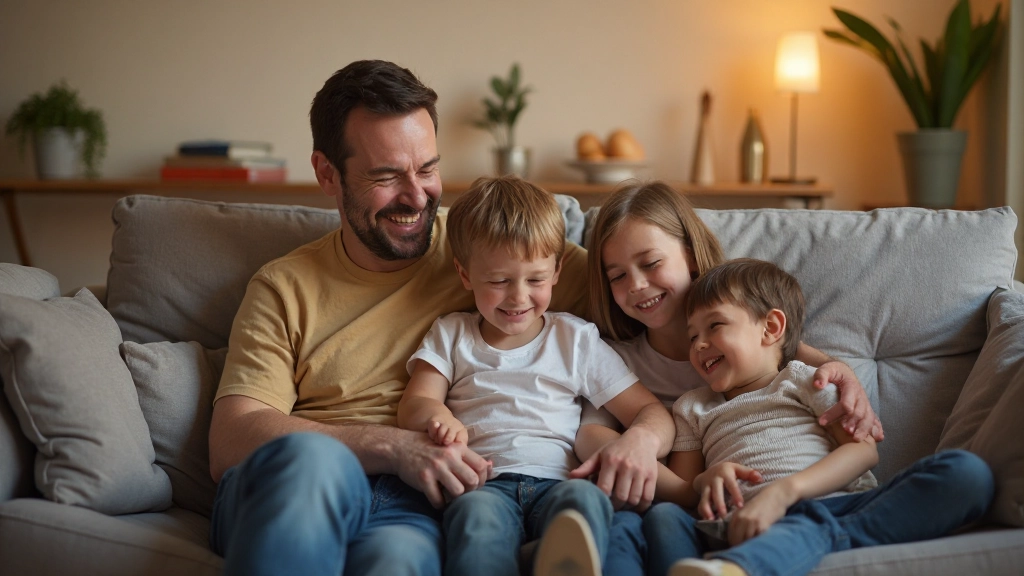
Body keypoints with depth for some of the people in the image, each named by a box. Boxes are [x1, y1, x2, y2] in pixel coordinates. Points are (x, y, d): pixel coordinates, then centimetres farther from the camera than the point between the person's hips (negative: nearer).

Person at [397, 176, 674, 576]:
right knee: (476, 513, -38)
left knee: (586, 498, -37)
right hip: (481, 485, 0)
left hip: (555, 483, 0)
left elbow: (653, 412, 17)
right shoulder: (451, 334, 24)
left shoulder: (577, 339, 22)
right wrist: (437, 415, -16)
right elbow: (413, 405, 11)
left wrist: (643, 439, -10)